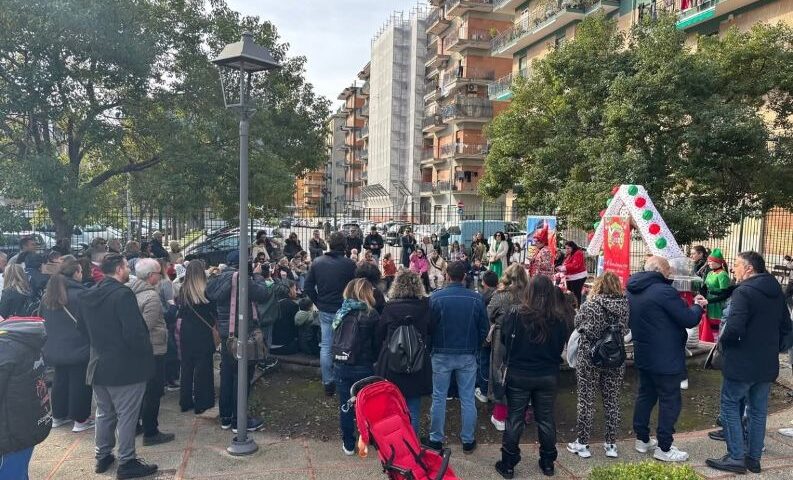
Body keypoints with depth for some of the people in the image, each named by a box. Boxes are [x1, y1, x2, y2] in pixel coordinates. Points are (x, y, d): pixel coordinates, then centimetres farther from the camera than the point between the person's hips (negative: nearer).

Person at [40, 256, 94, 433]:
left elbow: (44, 321, 16)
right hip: (78, 348, -7)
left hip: (55, 348, 7)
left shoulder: (47, 295, 7)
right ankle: (80, 419, 10)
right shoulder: (80, 294, -18)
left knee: (60, 380, 19)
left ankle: (58, 415, 29)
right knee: (79, 382, 3)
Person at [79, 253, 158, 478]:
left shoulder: (88, 296, 5)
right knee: (127, 415, 2)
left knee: (104, 413, 20)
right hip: (125, 366, -8)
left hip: (98, 365, 8)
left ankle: (103, 456, 31)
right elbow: (134, 332, -24)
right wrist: (147, 350, -9)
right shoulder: (123, 294, -20)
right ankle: (126, 462, 10)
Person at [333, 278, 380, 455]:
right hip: (364, 366, -3)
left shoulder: (341, 313, -1)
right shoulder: (371, 315, -12)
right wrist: (376, 361, 6)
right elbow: (377, 343, -7)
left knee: (345, 406, 11)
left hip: (341, 366, 3)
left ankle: (348, 444, 19)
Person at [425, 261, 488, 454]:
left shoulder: (435, 297, -11)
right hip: (468, 355, 1)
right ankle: (468, 441, 19)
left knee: (439, 398, 10)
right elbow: (483, 329, -1)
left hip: (441, 354, -1)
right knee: (467, 399, 10)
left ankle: (436, 439, 18)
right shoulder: (476, 299, -7)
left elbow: (428, 326, -5)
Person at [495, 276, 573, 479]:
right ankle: (548, 462, 29)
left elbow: (505, 340, -4)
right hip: (549, 376, 2)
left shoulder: (516, 314, -17)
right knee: (546, 419, 16)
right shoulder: (560, 319, -10)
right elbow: (561, 345, 4)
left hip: (519, 374, -2)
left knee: (515, 420, 9)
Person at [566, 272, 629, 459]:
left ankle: (582, 443, 14)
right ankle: (611, 444, 21)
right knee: (612, 401, 13)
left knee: (586, 400, 7)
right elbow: (625, 329, 6)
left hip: (589, 356, -3)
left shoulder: (590, 304, -14)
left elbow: (577, 323, 0)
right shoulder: (625, 305, -4)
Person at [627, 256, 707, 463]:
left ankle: (642, 439, 27)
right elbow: (689, 320, -17)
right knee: (669, 401, 3)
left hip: (643, 355, 8)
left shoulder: (633, 291, 4)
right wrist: (697, 306, 3)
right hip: (665, 358, -8)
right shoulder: (664, 291, -22)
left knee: (645, 395, 18)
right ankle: (664, 448, 9)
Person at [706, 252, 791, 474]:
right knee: (758, 410, 15)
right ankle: (754, 458, 23)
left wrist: (723, 342, -8)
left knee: (730, 405, 5)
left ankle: (736, 458, 6)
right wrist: (772, 347, 19)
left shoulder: (743, 291, -19)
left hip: (742, 363, -8)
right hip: (768, 363, 8)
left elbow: (734, 328, -26)